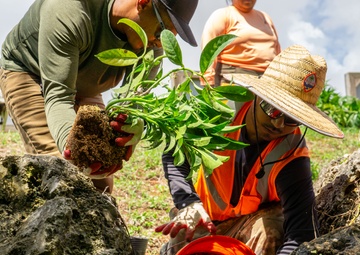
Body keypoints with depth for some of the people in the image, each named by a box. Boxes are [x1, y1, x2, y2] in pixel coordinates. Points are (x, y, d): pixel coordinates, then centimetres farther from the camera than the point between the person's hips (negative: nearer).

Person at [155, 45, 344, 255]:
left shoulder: (291, 160, -32)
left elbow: (301, 236, -39)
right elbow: (174, 155, -11)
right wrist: (188, 202, -28)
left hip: (256, 221, -2)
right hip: (203, 215, 3)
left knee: (269, 232, -35)